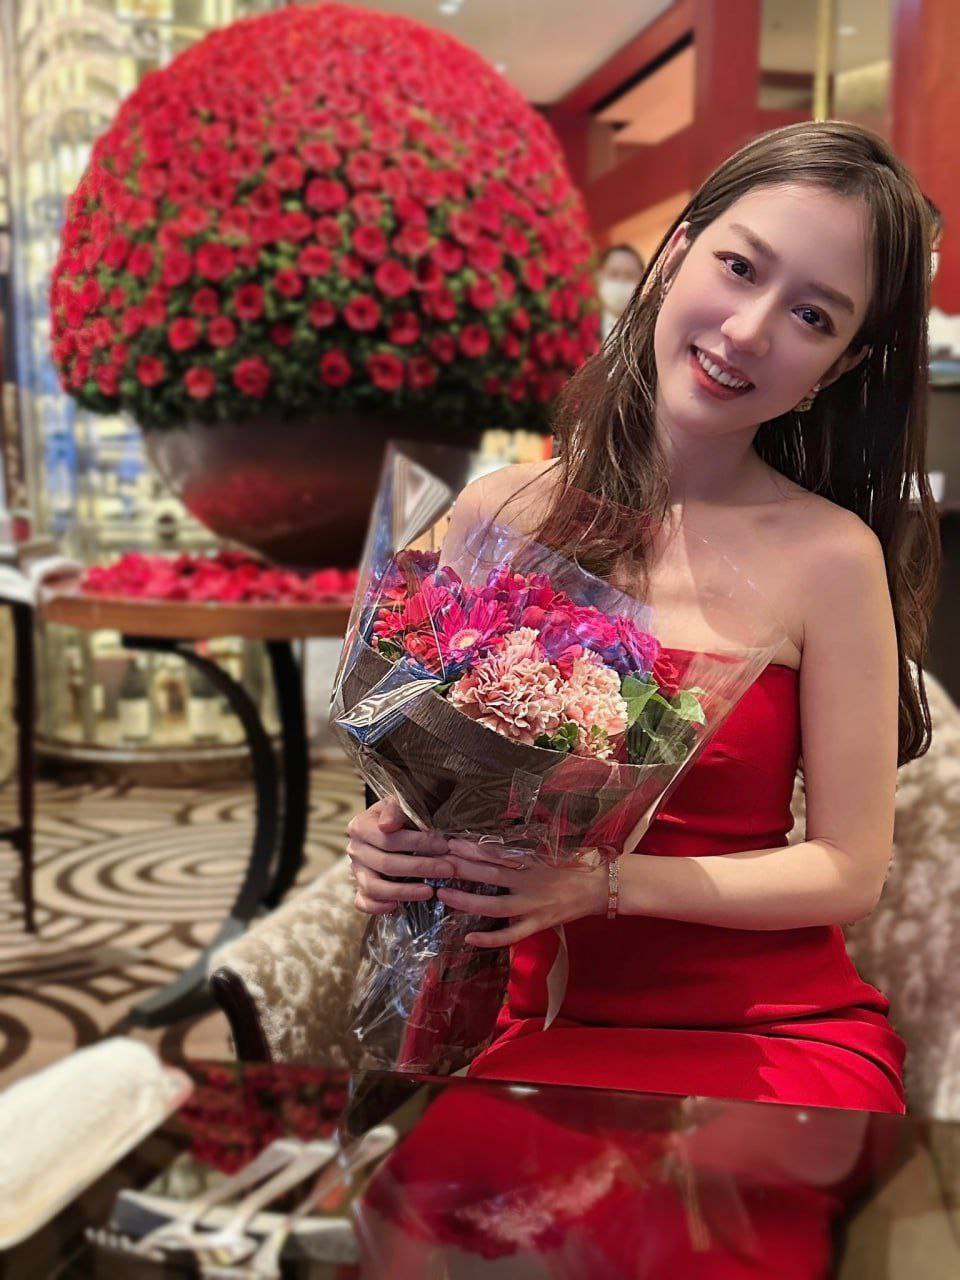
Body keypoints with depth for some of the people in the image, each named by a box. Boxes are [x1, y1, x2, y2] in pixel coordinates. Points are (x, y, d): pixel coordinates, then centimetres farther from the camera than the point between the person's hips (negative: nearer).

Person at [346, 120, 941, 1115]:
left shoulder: (830, 556, -11)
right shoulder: (496, 513, -2)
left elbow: (849, 869, -7)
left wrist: (605, 882, -19)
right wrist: (391, 838, -13)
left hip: (779, 1039, -2)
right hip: (546, 1027, 2)